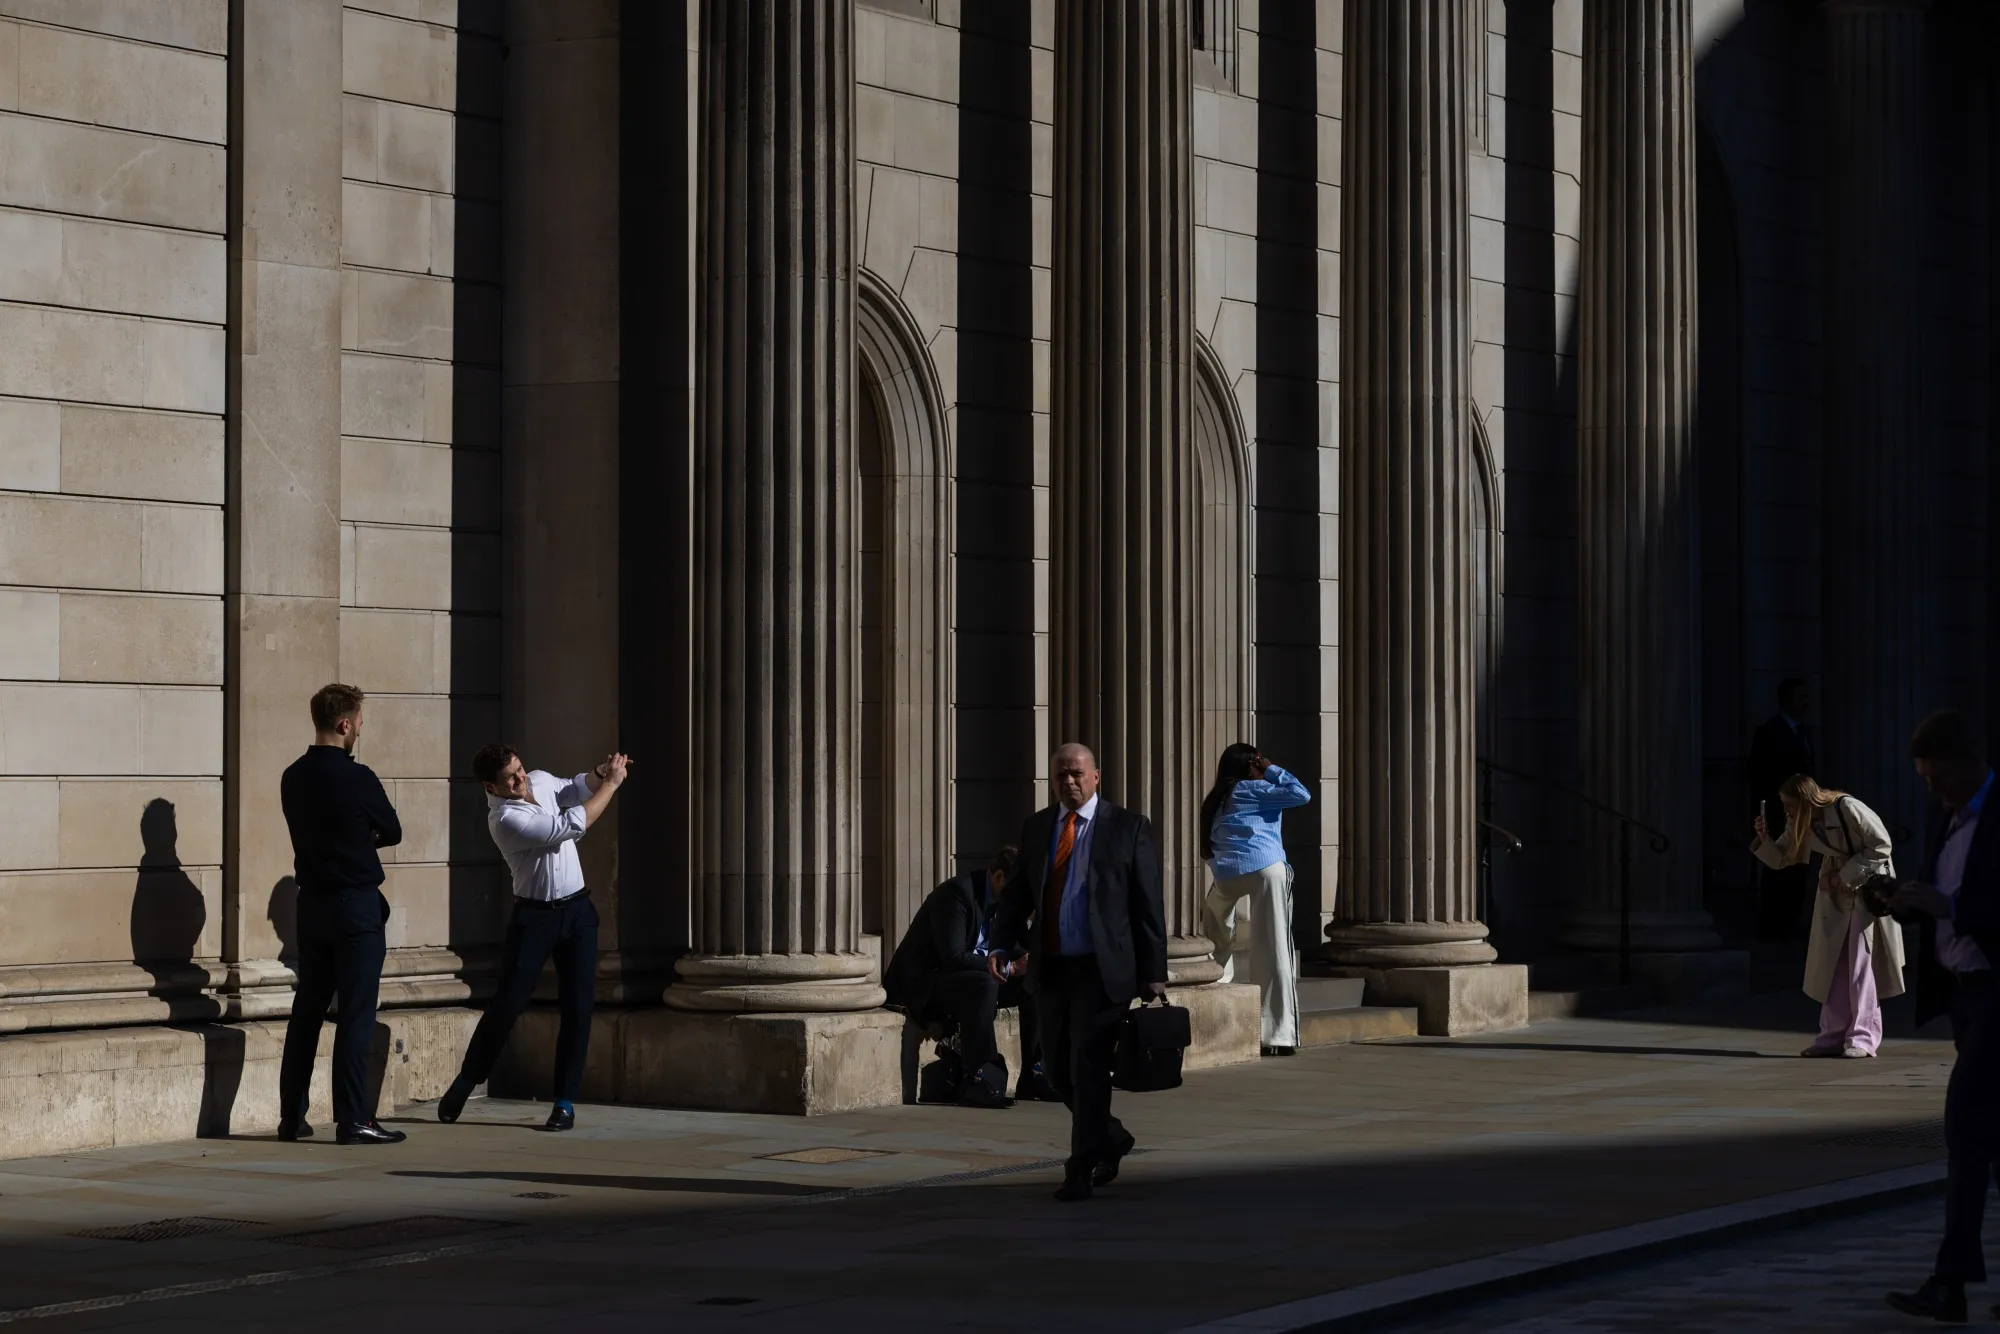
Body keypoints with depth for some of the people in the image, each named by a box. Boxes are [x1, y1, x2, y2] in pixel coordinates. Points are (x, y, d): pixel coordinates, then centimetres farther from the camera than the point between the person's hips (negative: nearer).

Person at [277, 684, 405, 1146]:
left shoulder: (293, 778, 6)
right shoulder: (357, 778, -15)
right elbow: (392, 833, -1)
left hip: (312, 902, 7)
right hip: (356, 904, -7)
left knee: (307, 1009, 12)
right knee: (356, 1014, -5)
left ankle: (292, 1117, 15)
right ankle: (352, 1120, -6)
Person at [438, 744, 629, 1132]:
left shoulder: (540, 780, -1)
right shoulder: (506, 820, -23)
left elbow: (576, 788, 20)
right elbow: (572, 825, -24)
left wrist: (601, 774, -2)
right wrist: (612, 783, -16)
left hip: (577, 910, 5)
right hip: (534, 915, -5)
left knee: (577, 1007, -2)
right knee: (507, 1004, -4)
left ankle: (565, 1101, 1)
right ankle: (466, 1083, 14)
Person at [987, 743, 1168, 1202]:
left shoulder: (1128, 827, -1)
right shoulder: (1036, 828, 12)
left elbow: (1148, 904, -2)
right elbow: (1017, 893, 11)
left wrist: (1153, 973, -7)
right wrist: (1002, 945, -7)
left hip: (1101, 970, -5)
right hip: (1048, 969, 5)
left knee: (1089, 1069, -8)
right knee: (1058, 1068, 11)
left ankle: (1081, 1171, -1)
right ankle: (1111, 1138, 33)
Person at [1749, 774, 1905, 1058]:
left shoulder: (1848, 809, -24)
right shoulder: (1799, 824, -3)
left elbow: (1881, 845, -20)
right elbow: (1781, 859, 3)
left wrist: (1846, 876, -19)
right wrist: (1763, 840, -17)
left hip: (1868, 886, -7)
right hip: (1835, 894, 7)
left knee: (1861, 961, -9)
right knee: (1832, 963, 4)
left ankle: (1863, 1038, -6)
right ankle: (1834, 1036, 8)